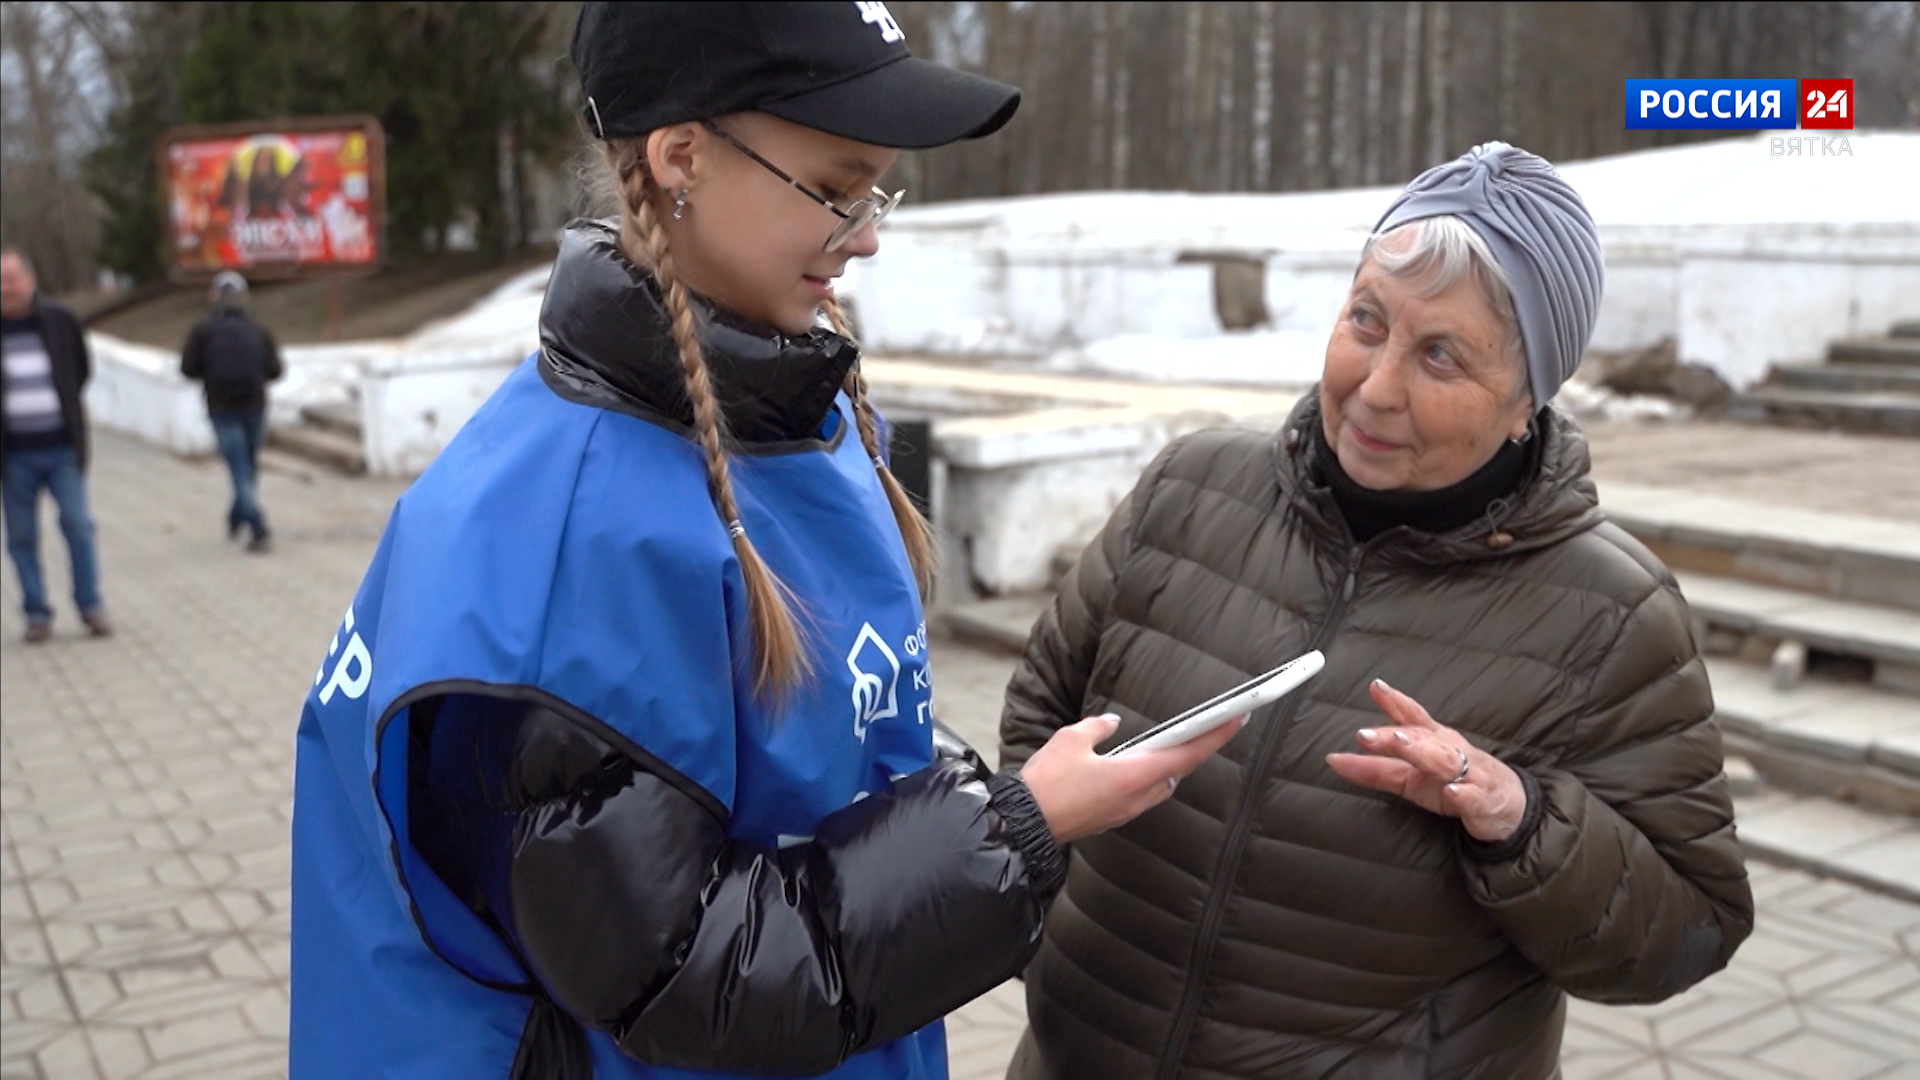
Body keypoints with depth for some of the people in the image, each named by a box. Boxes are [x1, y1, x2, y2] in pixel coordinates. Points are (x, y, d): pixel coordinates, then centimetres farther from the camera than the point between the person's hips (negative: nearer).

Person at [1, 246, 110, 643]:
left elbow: (82, 369, 15)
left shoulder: (60, 322, 1)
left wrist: (66, 406, 9)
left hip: (62, 447, 0)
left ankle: (91, 606, 10)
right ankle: (36, 614, 15)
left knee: (78, 525, -3)